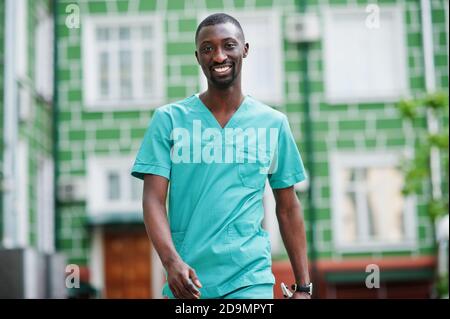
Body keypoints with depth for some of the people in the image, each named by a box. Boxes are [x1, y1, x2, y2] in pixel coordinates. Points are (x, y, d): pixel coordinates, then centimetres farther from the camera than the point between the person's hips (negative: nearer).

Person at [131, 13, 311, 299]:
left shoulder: (273, 123, 6)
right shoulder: (169, 120, 2)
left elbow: (288, 208, 11)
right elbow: (153, 199, -4)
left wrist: (303, 286, 8)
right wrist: (171, 260, -21)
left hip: (250, 279, 0)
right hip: (188, 280, 0)